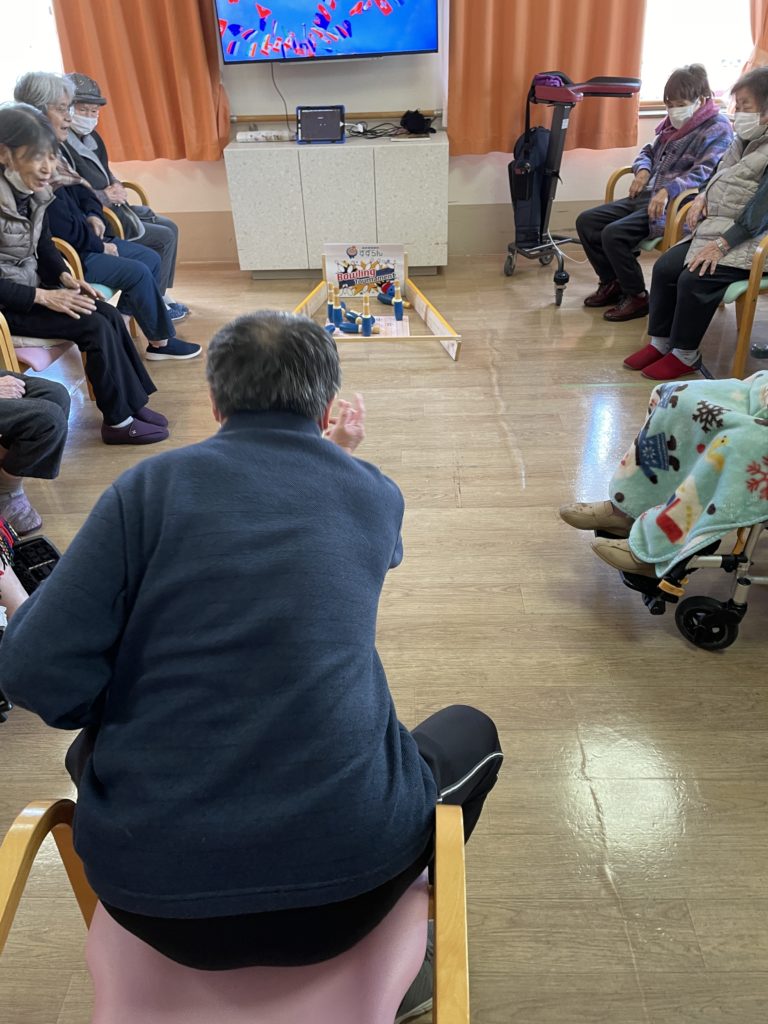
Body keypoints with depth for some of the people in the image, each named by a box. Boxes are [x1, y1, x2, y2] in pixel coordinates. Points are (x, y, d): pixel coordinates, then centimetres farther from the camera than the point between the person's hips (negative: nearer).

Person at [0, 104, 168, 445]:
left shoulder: (31, 192, -2)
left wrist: (64, 276, -2)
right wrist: (43, 297, -23)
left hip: (33, 287, 7)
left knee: (109, 316, -9)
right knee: (96, 328, -18)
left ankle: (133, 402, 1)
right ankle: (118, 421, -5)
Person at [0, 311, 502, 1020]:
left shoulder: (149, 487, -6)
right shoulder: (376, 495, 1)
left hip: (149, 896, 1)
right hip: (345, 888, 0)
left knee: (93, 744, 32)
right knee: (470, 732, 29)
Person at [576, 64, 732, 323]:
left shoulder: (718, 129, -7)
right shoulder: (674, 123, 16)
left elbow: (704, 172, -21)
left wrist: (667, 190, -35)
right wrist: (643, 170, 3)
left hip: (675, 205, -9)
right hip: (647, 196, 9)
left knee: (613, 234, -28)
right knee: (586, 221, -1)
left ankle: (638, 297, -11)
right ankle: (612, 283, 11)